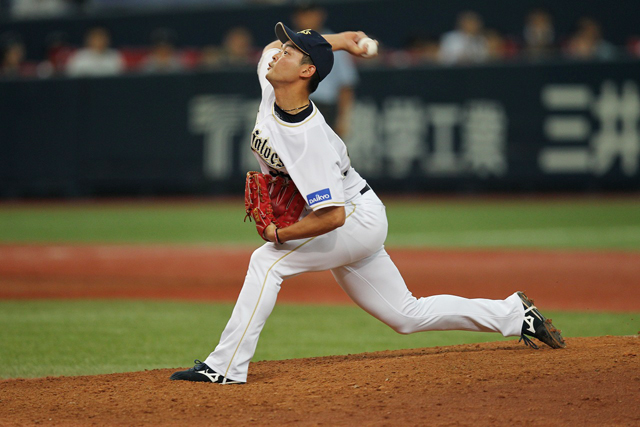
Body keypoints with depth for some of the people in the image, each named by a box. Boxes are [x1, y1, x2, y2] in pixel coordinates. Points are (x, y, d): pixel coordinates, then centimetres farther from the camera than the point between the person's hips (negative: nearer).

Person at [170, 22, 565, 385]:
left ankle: (227, 366, -19)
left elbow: (332, 216, -38)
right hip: (358, 225, 9)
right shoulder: (271, 87, -10)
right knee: (407, 315, 14)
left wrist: (280, 235, -25)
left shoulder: (310, 141, -33)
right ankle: (514, 313, 21)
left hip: (358, 219, -9)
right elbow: (275, 45, 13)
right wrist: (340, 40, 8)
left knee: (268, 261, -21)